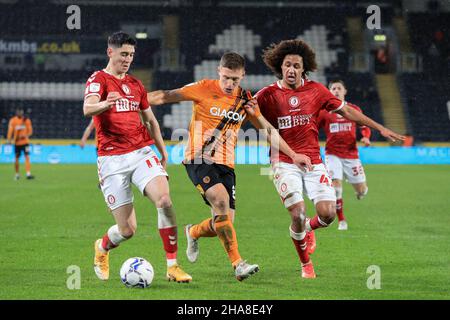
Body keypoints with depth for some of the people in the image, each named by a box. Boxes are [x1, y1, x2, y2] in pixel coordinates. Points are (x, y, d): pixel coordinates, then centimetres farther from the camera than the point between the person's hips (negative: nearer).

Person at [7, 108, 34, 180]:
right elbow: (10, 130, -4)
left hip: (25, 142, 0)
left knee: (27, 157, -13)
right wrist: (8, 139, -16)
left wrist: (26, 135, -16)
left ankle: (28, 174, -19)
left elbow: (30, 131, 4)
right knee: (17, 158, 6)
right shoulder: (12, 120, -2)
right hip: (17, 142, 0)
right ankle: (17, 174, 22)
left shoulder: (26, 120, 1)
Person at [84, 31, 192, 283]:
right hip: (112, 159, -4)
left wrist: (163, 151, 23)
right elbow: (87, 108, -23)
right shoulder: (99, 79, -1)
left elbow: (151, 120, 29)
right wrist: (104, 104, -45)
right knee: (127, 229, -6)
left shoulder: (136, 85, 18)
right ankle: (102, 248, 31)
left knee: (164, 200, -23)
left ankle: (173, 267, -15)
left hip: (142, 152, 4)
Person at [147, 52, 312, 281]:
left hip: (225, 165, 5)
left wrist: (293, 155, 16)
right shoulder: (204, 89, -5)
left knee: (224, 224, -3)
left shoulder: (246, 100, 7)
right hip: (199, 159, -5)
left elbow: (268, 130, 18)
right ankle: (238, 264, -28)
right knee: (221, 199, -29)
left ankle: (194, 232, 33)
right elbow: (167, 96, -3)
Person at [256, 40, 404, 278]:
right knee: (297, 214, -16)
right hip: (284, 163, -2)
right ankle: (306, 265, 10)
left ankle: (306, 229, 28)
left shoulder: (316, 90, 4)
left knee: (327, 214, -10)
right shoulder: (267, 95, -3)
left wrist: (380, 128, 12)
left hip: (314, 162, 3)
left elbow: (346, 111, 12)